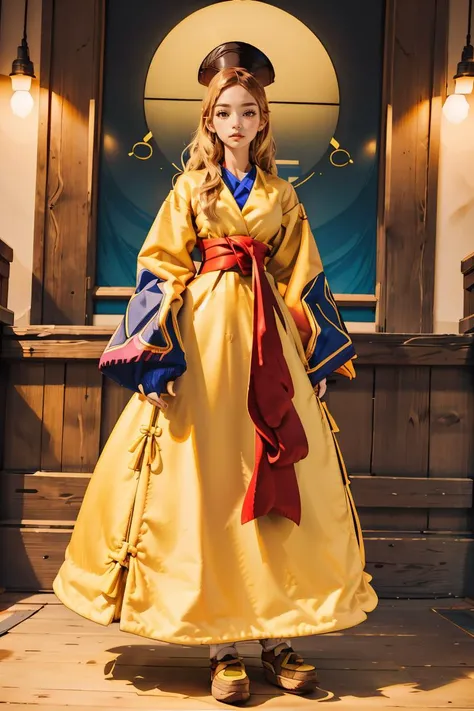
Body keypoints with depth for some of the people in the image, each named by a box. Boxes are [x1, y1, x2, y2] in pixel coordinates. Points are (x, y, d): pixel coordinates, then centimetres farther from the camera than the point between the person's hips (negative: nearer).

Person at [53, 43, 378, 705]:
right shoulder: (190, 187, 9)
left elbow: (303, 279, 13)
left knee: (279, 484, 0)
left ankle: (279, 637, 11)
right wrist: (158, 357, -11)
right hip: (202, 333, -2)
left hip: (267, 337, 2)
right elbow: (161, 272, 1)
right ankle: (221, 645, 6)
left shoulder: (281, 194, 14)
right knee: (207, 483, -4)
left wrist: (318, 359, 7)